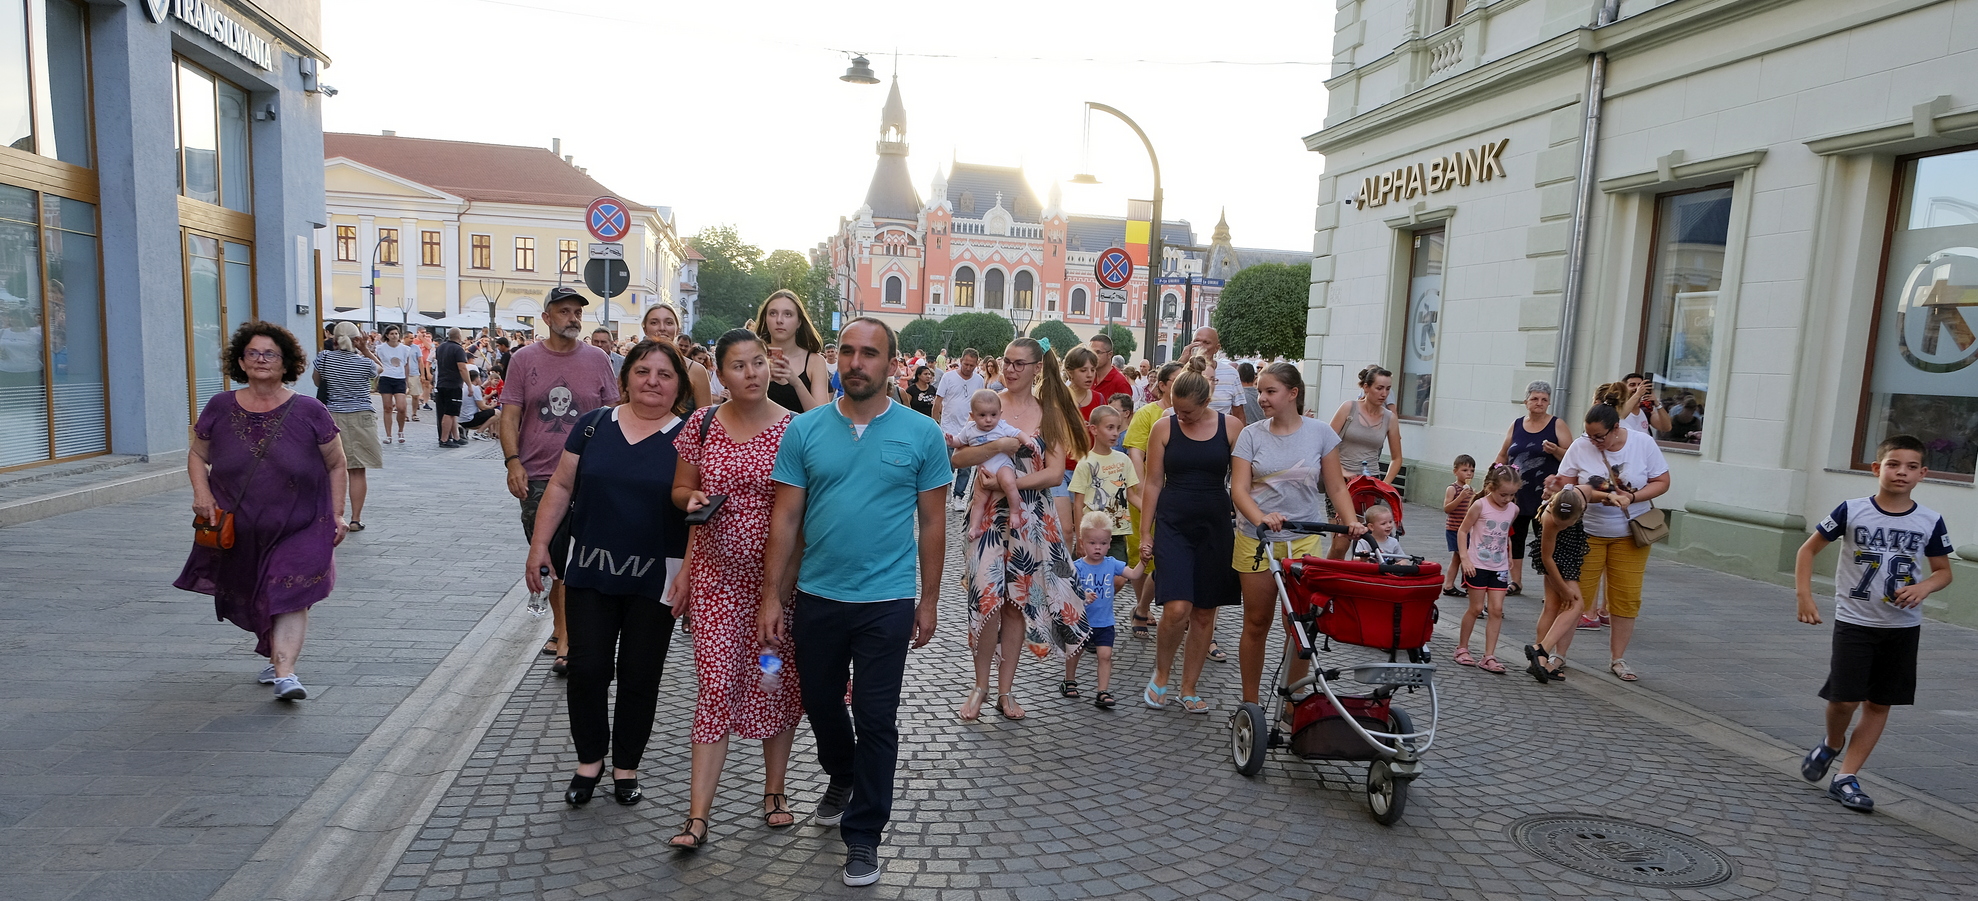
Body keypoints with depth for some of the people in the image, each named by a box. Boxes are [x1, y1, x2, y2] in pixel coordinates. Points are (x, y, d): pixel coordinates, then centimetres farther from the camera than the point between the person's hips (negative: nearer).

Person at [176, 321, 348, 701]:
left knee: (291, 596, -12)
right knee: (254, 598, 17)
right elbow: (197, 455, 11)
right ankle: (276, 655, 38)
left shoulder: (308, 412, -7)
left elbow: (336, 464, 0)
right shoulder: (220, 409, -1)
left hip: (299, 527, -3)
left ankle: (285, 672, -14)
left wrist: (337, 514, -4)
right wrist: (202, 493, -7)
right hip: (238, 529, 3)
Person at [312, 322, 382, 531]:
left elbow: (317, 382, 12)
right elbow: (379, 368, 16)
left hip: (333, 416, 2)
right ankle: (356, 519, 5)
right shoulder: (365, 363, -6)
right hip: (360, 418, -1)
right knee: (358, 471, 2)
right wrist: (365, 349, 8)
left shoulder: (324, 358, -2)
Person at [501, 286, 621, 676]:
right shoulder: (524, 359, 3)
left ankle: (567, 640, 6)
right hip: (536, 477, 1)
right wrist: (513, 461, -9)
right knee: (546, 558, 8)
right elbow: (510, 415, 2)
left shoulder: (596, 359, 4)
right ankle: (560, 626, 22)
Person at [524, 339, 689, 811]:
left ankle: (626, 766, 27)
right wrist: (539, 544, 2)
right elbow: (561, 487, 7)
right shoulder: (594, 425, 3)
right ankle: (589, 760, 27)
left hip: (654, 579, -2)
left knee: (640, 676, 8)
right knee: (586, 669, 5)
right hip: (590, 572, 2)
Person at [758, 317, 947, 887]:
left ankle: (863, 836, 20)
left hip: (887, 602, -2)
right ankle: (842, 781, 49)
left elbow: (931, 522, 0)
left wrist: (929, 599, 0)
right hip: (816, 597, 3)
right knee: (820, 703, 20)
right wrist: (771, 596, -4)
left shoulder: (921, 434, -4)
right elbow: (785, 518, -1)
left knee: (876, 721, 4)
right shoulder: (805, 430, -1)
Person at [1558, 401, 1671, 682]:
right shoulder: (1580, 447, -10)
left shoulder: (1643, 443, -7)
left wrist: (1631, 497, -19)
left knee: (1626, 597, 5)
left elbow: (1661, 482, -3)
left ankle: (1618, 660, 17)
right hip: (1587, 532, -1)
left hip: (1630, 533, 2)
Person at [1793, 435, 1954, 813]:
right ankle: (1832, 744, 22)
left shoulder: (1930, 521, -2)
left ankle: (1846, 777, 15)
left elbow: (1943, 571, 9)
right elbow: (1808, 549, -1)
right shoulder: (1852, 511, -8)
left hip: (1903, 626, 3)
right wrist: (1804, 595, -9)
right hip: (1854, 621, -3)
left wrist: (1923, 586, -13)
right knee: (1844, 698, -10)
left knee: (1879, 703, 6)